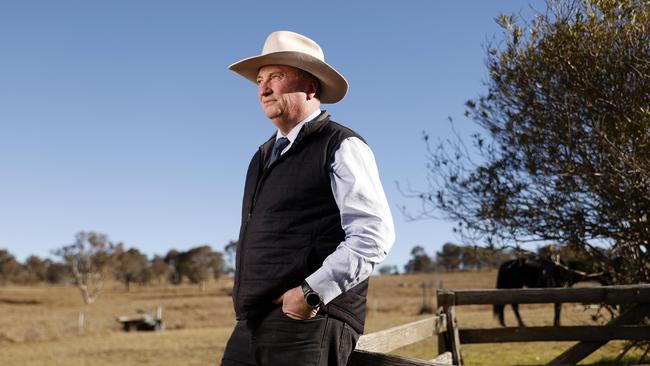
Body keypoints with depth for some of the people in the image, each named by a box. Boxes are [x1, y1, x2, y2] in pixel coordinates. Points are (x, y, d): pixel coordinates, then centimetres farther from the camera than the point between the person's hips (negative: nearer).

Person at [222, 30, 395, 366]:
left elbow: (374, 235, -14)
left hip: (310, 325, -7)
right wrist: (244, 302, 12)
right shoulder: (263, 156, 22)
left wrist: (312, 293, -18)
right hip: (250, 327, 7)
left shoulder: (340, 147, -3)